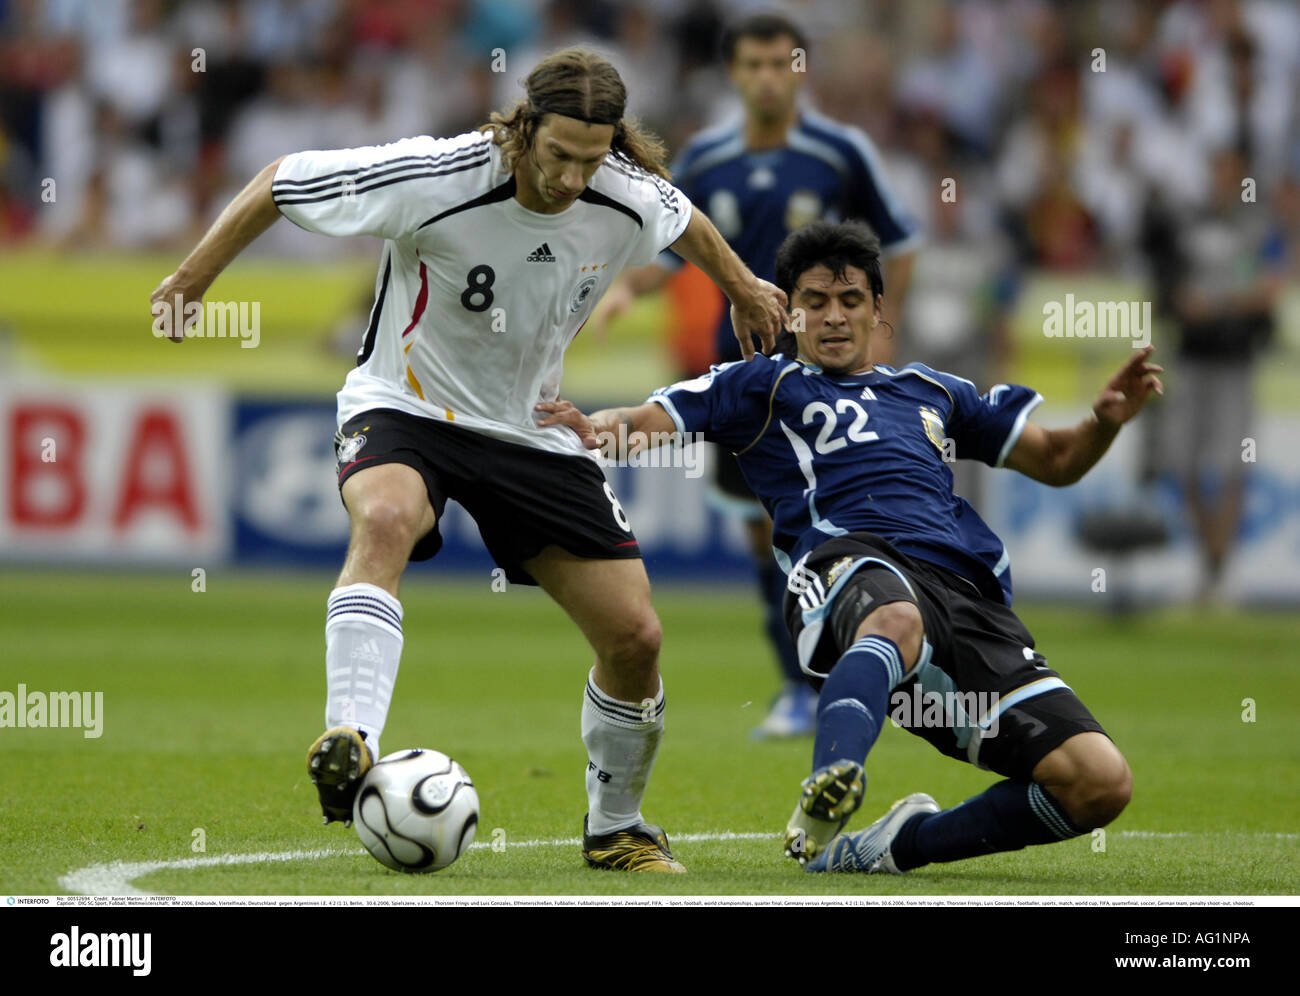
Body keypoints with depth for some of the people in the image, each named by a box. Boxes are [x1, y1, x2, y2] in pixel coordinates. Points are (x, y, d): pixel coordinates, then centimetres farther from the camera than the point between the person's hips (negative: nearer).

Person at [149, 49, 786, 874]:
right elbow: (280, 182, -13)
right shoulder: (433, 180, -26)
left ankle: (616, 832, 22)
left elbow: (687, 223, 13)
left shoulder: (631, 204, -14)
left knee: (635, 635, -1)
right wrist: (191, 282, -6)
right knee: (386, 519, -40)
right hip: (404, 407, -4)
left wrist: (742, 287, 29)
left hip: (533, 428, 4)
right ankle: (350, 746, -51)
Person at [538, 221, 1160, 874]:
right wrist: (598, 426, -10)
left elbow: (1054, 461, 39)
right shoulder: (766, 385, 25)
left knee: (1101, 783, -12)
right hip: (853, 559, -5)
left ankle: (901, 844, 1)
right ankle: (822, 806, -73)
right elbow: (648, 423, 15)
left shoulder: (930, 392, 36)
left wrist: (1105, 422, 17)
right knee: (898, 621, -47)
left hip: (968, 593, 5)